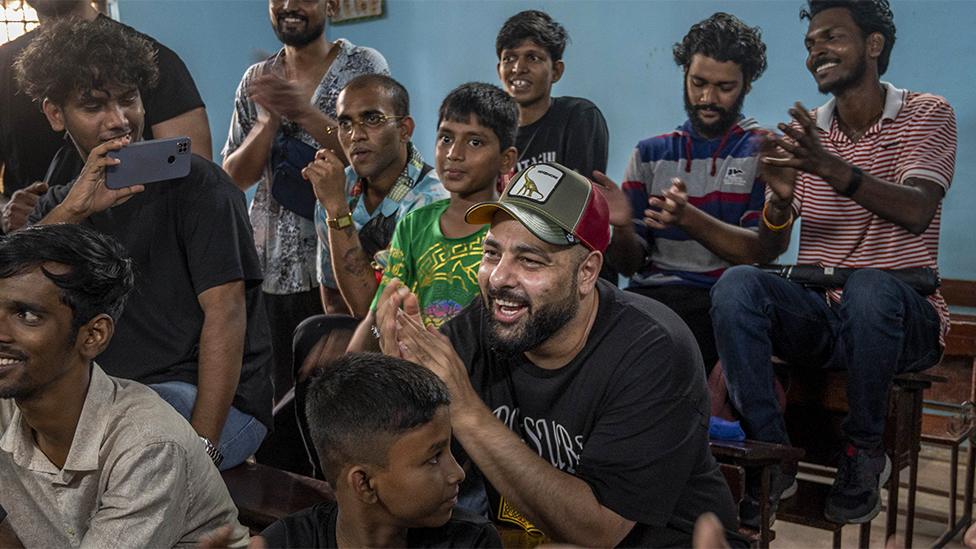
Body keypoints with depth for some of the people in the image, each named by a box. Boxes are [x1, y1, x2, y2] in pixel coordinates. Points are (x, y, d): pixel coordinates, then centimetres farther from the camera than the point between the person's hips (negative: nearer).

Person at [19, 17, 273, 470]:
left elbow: (225, 312, -13)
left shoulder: (194, 183, -4)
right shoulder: (57, 206, 15)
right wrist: (71, 212, -19)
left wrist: (202, 445, -22)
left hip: (217, 403, -5)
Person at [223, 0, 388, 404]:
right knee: (278, 387, 4)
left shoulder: (365, 66, 1)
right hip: (270, 265, 4)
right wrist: (271, 119, -8)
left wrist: (304, 112, -21)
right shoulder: (256, 80, 13)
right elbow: (235, 177, 8)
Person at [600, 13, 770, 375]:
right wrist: (622, 226, -11)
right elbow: (630, 264, 12)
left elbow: (761, 251, -6)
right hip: (650, 292, 3)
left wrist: (688, 217, -22)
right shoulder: (650, 154, 17)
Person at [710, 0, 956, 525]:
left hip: (902, 314, -3)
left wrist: (835, 170, -34)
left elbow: (916, 212, -18)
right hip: (816, 312, 3)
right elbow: (770, 248, 3)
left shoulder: (926, 115, 2)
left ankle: (864, 452, -15)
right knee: (736, 284, -26)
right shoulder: (800, 133, 11)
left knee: (869, 286, -37)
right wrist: (781, 199, -20)